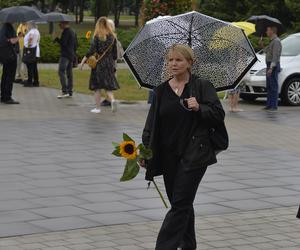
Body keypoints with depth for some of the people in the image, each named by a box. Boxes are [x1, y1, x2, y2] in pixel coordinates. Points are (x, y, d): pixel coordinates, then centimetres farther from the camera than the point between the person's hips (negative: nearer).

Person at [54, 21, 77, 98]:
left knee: (61, 72, -13)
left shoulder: (66, 31, -12)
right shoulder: (73, 32, 17)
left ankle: (64, 91, -21)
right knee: (69, 73, 10)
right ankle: (70, 92, 11)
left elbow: (63, 43, -19)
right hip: (71, 56, 10)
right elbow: (76, 44, 20)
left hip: (65, 55, -10)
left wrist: (57, 39, -2)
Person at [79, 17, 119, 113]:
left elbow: (91, 51, -12)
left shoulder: (97, 36, -8)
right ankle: (112, 99, -18)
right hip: (109, 63, 3)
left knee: (97, 87, 7)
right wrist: (113, 63, 19)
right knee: (108, 85, 9)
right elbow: (115, 52, 7)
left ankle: (97, 108, 10)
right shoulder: (112, 36, 3)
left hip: (99, 63, -3)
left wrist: (82, 62, -9)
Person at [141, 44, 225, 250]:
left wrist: (199, 108, -21)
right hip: (169, 156, 5)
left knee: (180, 204, -9)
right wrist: (145, 150, 0)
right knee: (182, 204, 13)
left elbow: (219, 115, -4)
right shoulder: (161, 91, 8)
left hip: (194, 154, -5)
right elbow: (152, 124, 9)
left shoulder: (202, 86, -2)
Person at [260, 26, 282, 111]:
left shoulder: (276, 41, -14)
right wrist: (262, 46, 12)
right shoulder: (272, 41, 19)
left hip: (273, 66, -10)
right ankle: (269, 105, 13)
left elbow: (275, 56, -21)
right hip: (270, 66, 10)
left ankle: (274, 106, -9)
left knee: (274, 86, -9)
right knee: (269, 87, 10)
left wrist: (271, 68, -27)